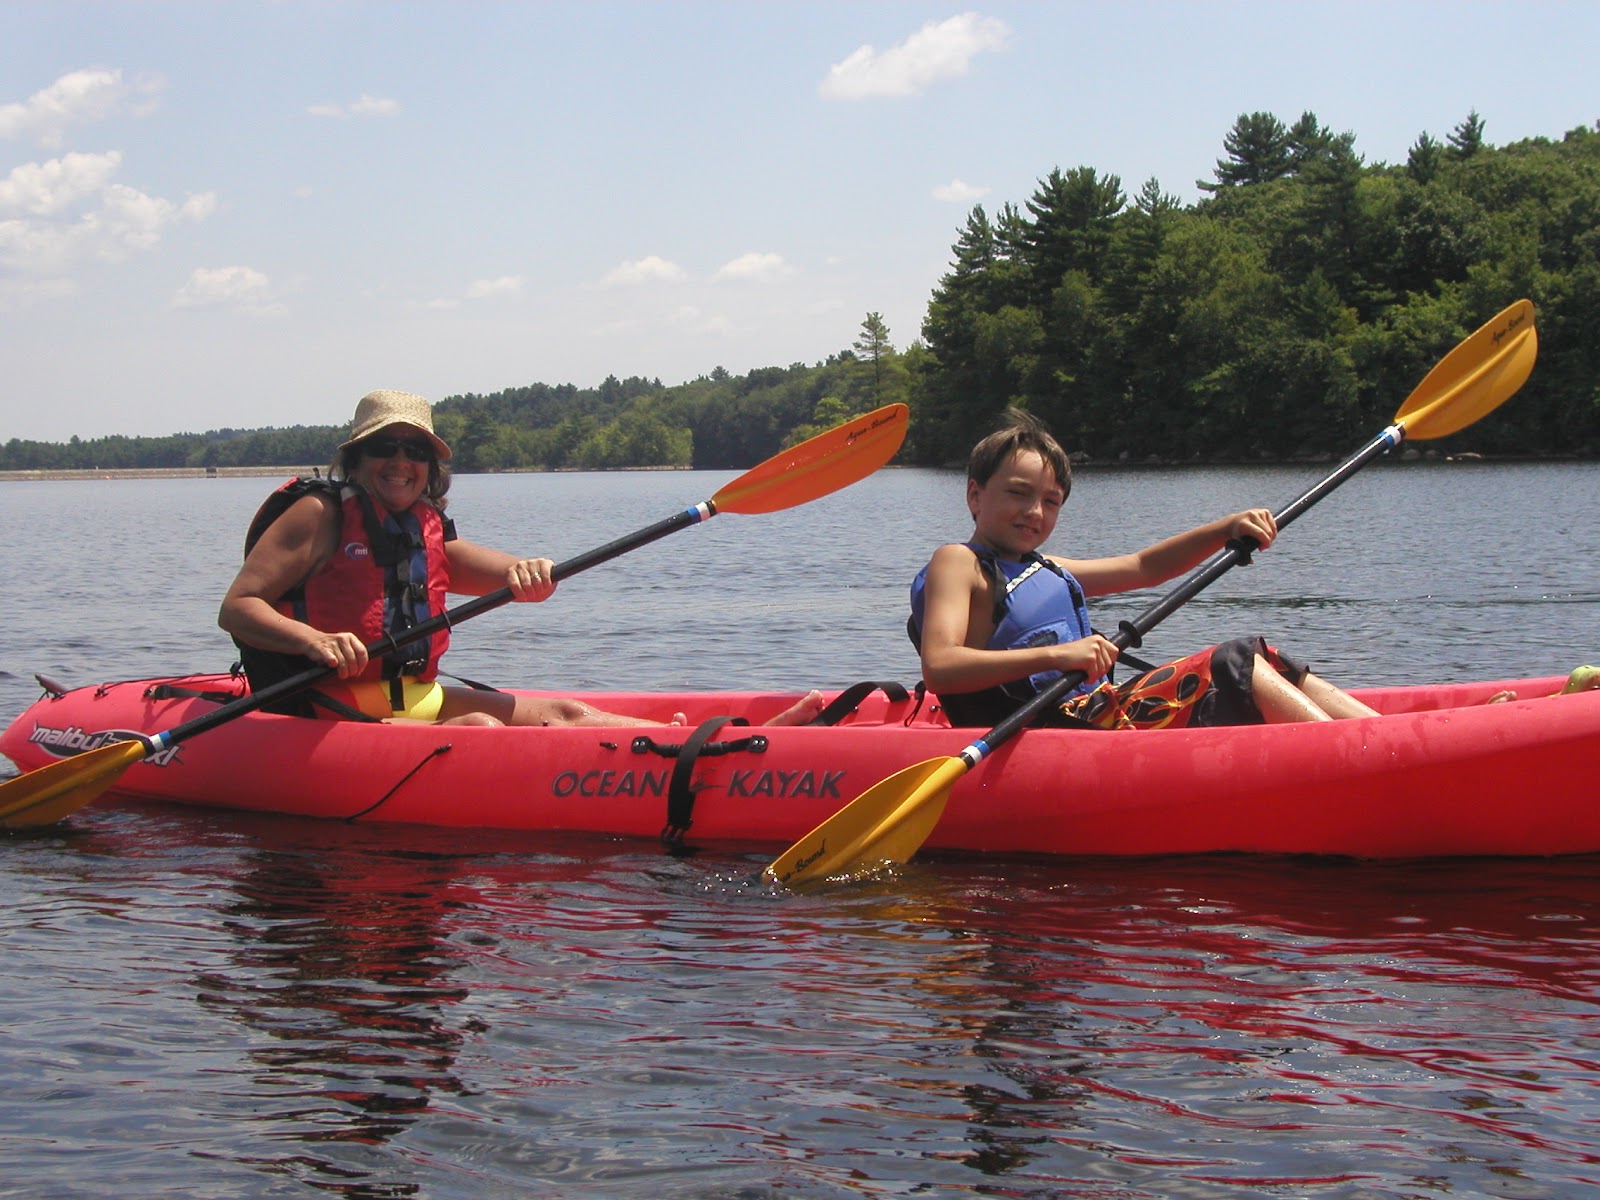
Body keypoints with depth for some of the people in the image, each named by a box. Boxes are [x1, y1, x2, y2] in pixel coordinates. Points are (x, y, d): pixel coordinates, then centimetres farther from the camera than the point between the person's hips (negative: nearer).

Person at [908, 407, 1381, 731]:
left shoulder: (1042, 569, 23)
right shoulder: (958, 563, -5)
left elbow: (1144, 568, 27)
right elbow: (938, 669, -21)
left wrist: (1226, 529, 12)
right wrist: (1054, 655, -29)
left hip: (1101, 707, 10)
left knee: (1264, 661, 9)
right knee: (1235, 665, -14)